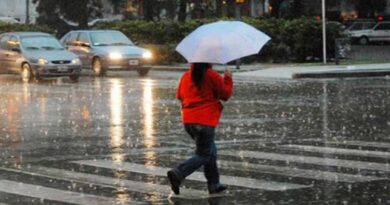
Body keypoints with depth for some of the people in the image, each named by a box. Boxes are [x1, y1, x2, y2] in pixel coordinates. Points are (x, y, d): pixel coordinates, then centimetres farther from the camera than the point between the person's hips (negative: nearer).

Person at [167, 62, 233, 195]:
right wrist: (228, 78, 12)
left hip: (188, 121, 7)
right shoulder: (212, 76, -9)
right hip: (205, 121, -7)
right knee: (203, 155, 0)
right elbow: (226, 94, -2)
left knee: (210, 150, 20)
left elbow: (179, 95, 17)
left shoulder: (186, 76, 7)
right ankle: (177, 174, -19)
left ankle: (214, 184, 20)